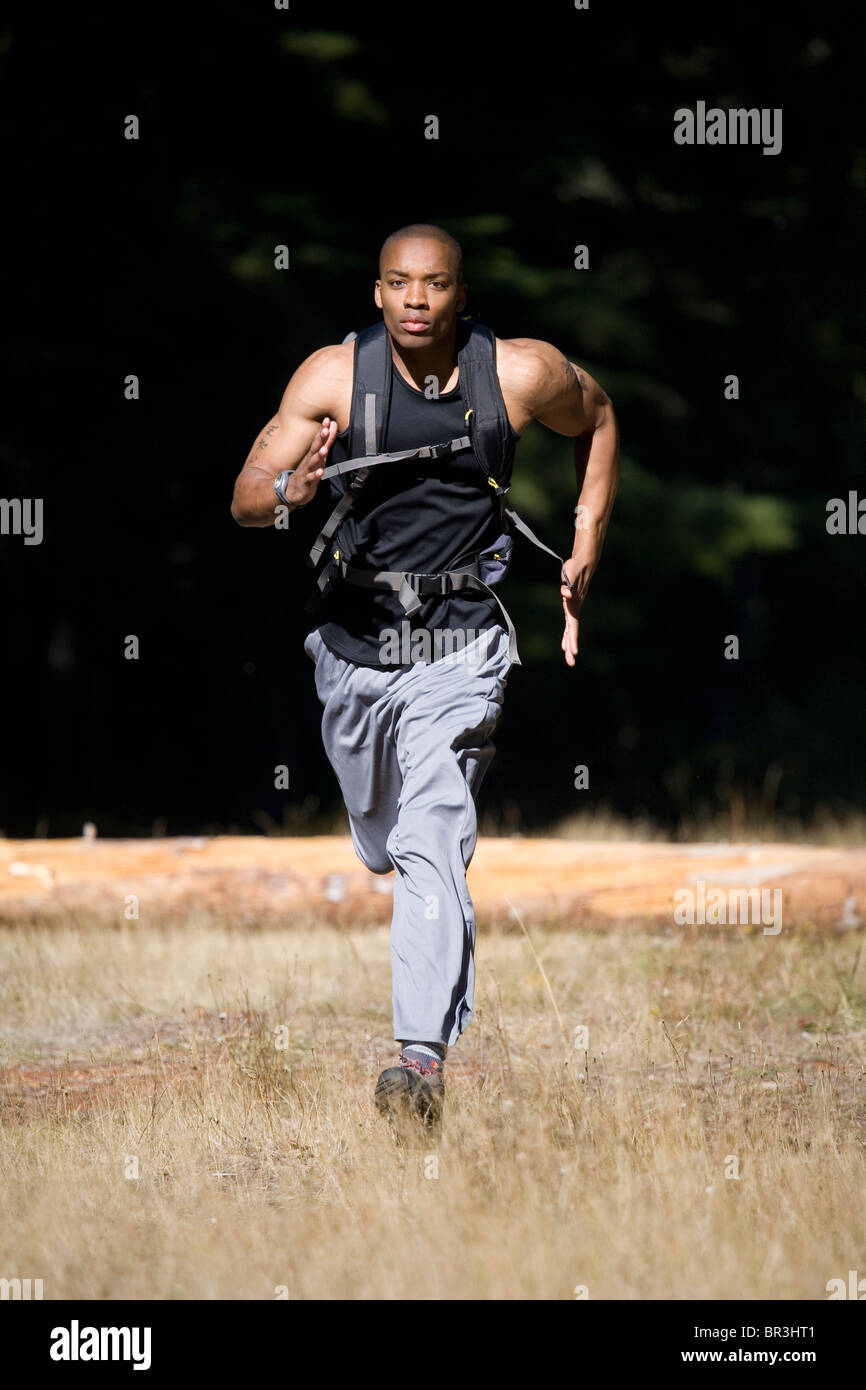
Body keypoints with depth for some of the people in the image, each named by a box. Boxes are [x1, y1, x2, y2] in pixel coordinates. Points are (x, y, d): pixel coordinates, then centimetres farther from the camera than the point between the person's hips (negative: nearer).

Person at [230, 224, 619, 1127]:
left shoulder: (522, 374, -8)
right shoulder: (335, 376, -10)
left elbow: (596, 422, 15)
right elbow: (244, 499, -12)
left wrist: (585, 555, 9)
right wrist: (288, 490, -36)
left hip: (458, 647, -3)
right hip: (354, 643, 3)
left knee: (431, 842, -19)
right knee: (381, 844, 20)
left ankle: (425, 1055, -24)